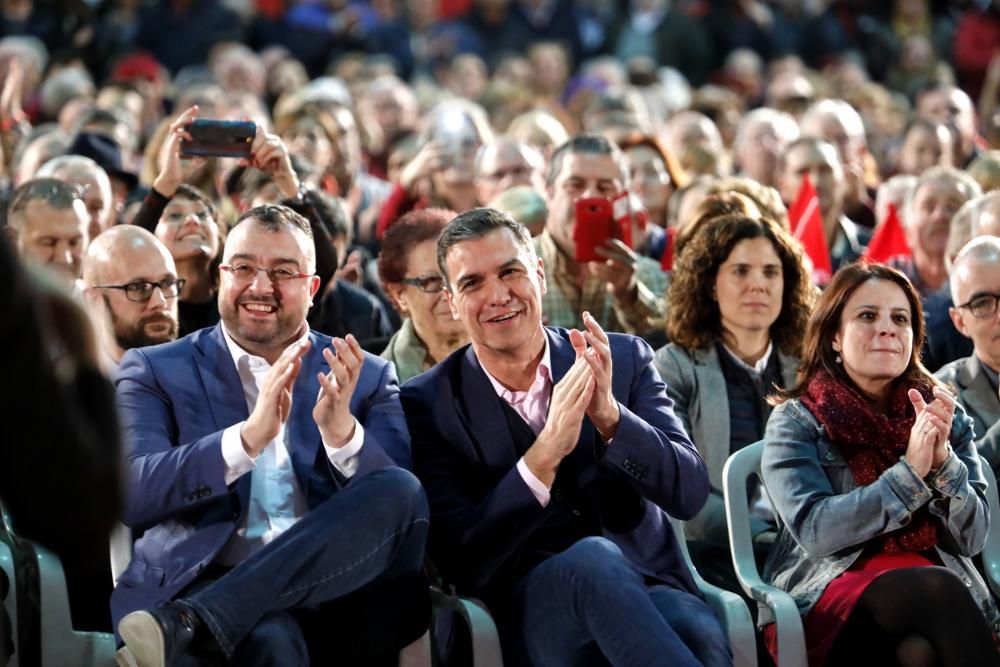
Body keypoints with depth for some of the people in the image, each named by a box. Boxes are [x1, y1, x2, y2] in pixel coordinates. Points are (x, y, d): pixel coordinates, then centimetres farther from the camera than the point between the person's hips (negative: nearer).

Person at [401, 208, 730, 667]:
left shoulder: (623, 360, 8)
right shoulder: (428, 404, 2)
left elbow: (690, 494, -1)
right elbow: (458, 560, -8)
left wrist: (610, 415, -19)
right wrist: (545, 453, -21)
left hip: (646, 586, 1)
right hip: (528, 610, -1)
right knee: (594, 558, -36)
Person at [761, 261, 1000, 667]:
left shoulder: (946, 416, 12)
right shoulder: (796, 421, 3)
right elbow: (814, 531, -12)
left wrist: (943, 460, -13)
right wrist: (910, 471, -18)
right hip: (826, 598, -2)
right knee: (937, 589, -34)